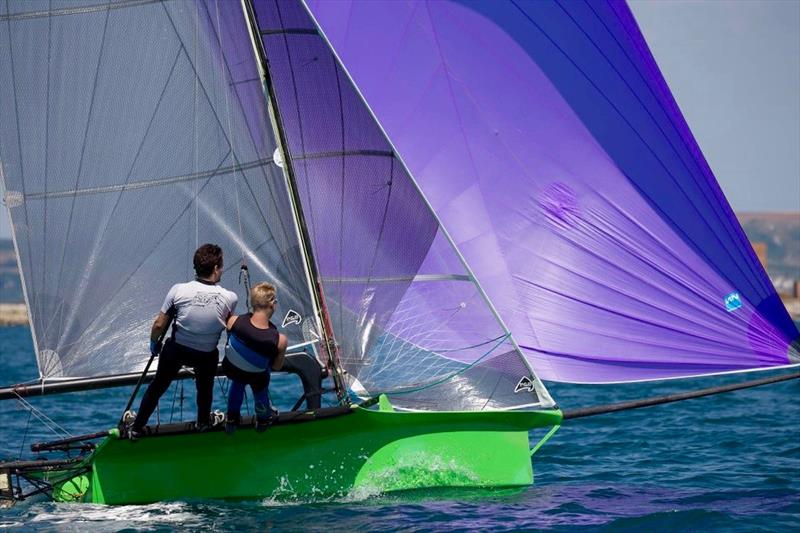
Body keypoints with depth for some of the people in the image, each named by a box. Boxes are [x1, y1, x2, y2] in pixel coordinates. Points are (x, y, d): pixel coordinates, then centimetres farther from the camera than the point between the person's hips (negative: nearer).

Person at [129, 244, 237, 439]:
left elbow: (159, 325, -13)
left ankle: (136, 427, 33)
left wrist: (154, 342, 7)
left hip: (176, 349, 0)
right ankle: (203, 422, 52)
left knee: (157, 386, 21)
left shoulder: (178, 290, -22)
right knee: (205, 386, 31)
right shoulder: (230, 298, -22)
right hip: (206, 355, 0)